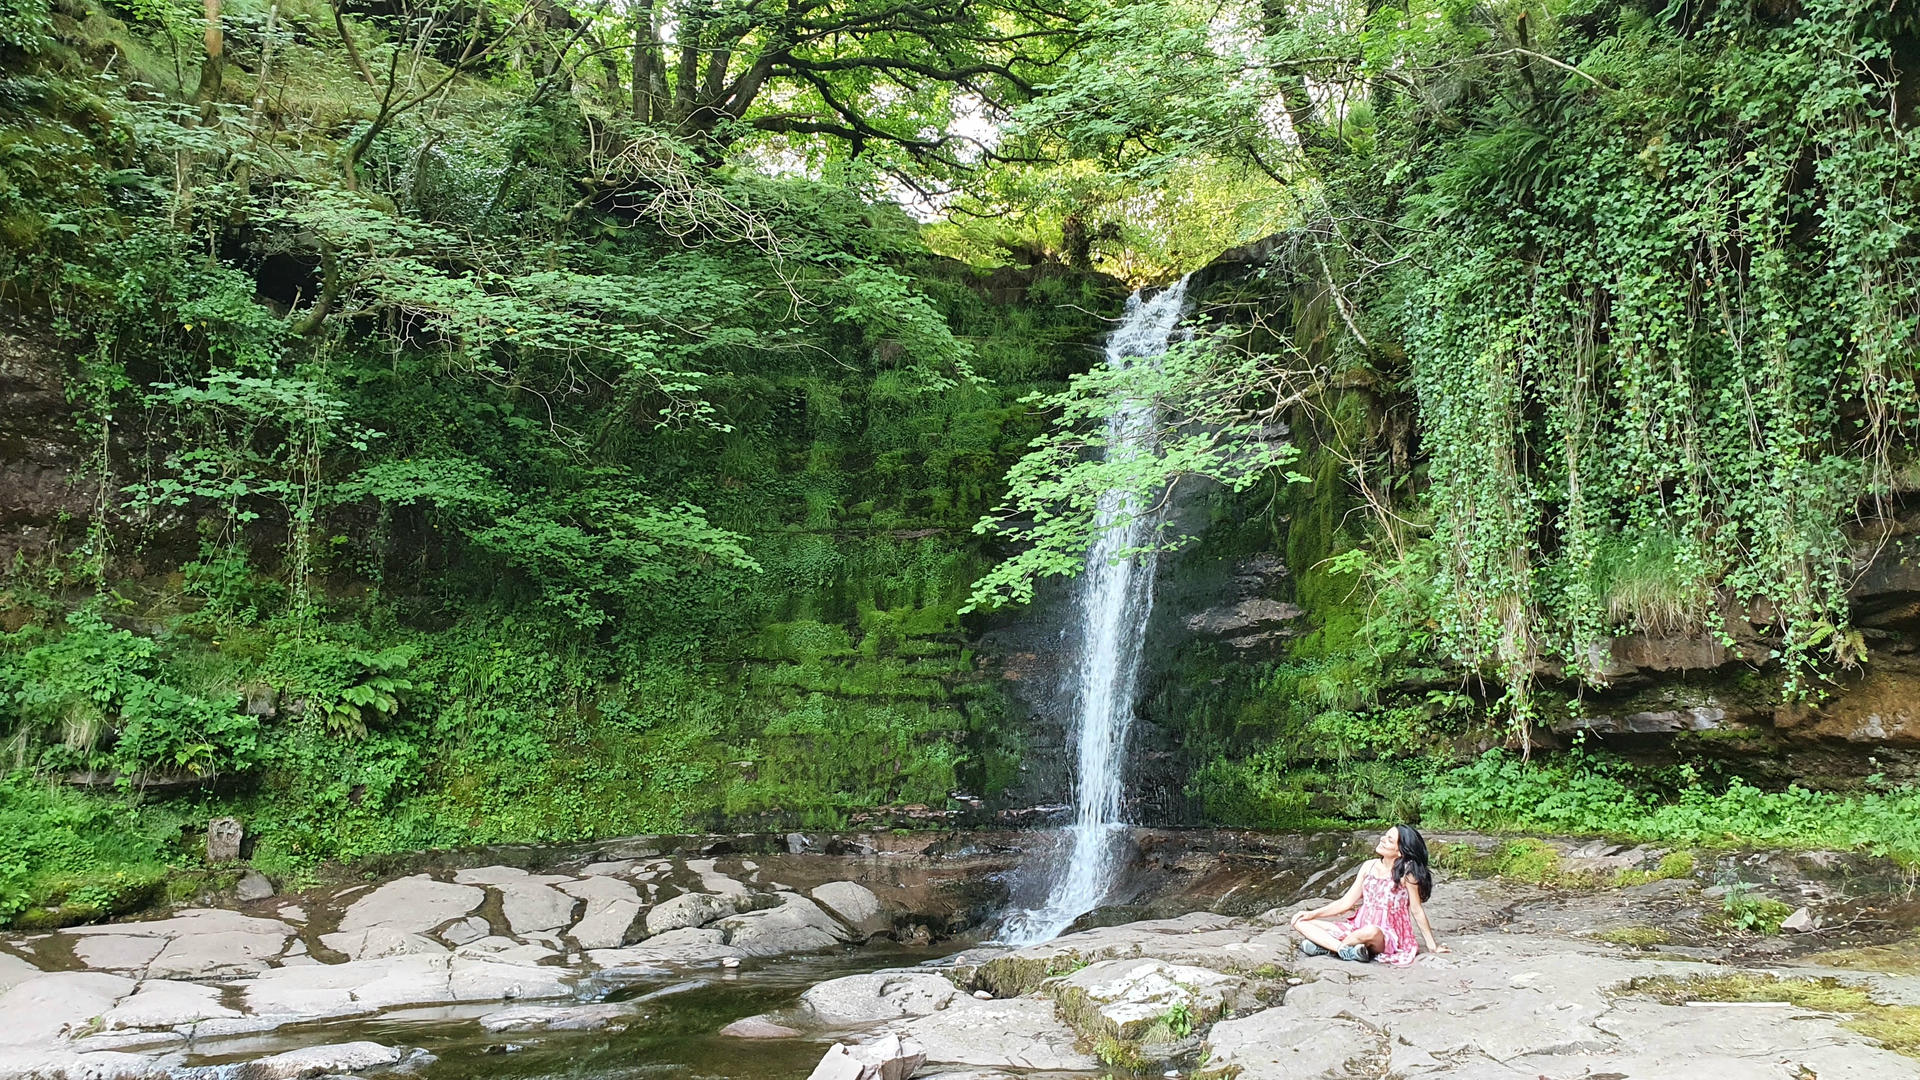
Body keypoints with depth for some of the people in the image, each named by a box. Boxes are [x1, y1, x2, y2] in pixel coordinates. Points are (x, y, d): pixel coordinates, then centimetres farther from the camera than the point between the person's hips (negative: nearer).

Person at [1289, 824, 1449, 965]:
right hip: (1358, 926, 6)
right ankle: (1345, 949, -27)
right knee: (1301, 923, -8)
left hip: (1387, 935, -6)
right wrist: (1313, 914, 0)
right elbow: (1346, 902, 8)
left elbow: (1417, 910, -3)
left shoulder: (1406, 872, -12)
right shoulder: (1369, 866, 5)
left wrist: (1432, 945, 2)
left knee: (1371, 932, -44)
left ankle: (1324, 945, -19)